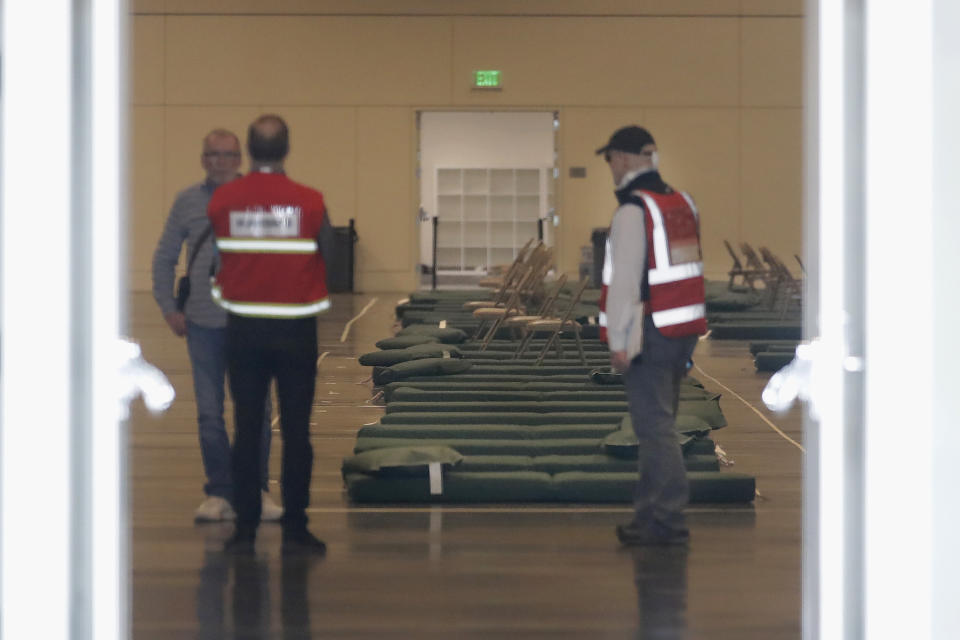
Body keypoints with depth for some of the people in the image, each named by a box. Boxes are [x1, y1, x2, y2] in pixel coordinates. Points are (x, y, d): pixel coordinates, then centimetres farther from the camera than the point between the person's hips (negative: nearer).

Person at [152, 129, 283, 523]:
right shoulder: (187, 202, 6)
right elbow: (164, 258, 13)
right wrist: (169, 308, 6)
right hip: (203, 324, 2)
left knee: (255, 410, 2)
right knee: (209, 413, 6)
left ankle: (256, 490, 14)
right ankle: (220, 493, 14)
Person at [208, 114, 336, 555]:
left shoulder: (222, 200, -5)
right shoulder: (310, 202, -9)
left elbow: (219, 253, 2)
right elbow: (329, 255, -2)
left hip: (244, 329, 2)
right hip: (295, 329, -2)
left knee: (246, 429, 7)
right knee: (295, 431, 3)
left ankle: (245, 529, 8)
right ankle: (294, 530, 4)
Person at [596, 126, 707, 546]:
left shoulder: (633, 211, -13)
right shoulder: (681, 203, 13)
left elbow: (625, 281, -17)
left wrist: (618, 342, -14)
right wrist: (688, 340, 19)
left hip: (649, 334, -9)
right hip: (684, 330, 9)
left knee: (654, 425, -6)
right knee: (656, 424, 14)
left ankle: (668, 522, -6)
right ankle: (648, 514, 20)